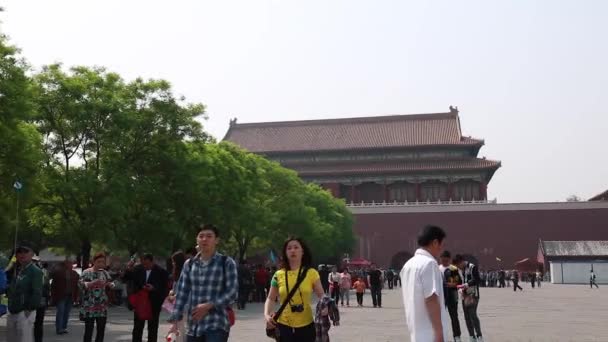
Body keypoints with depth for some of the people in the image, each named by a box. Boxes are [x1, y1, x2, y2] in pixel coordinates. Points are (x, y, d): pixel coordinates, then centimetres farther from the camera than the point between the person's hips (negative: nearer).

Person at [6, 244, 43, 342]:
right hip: (12, 312, 8)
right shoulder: (14, 269, 14)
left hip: (25, 313, -7)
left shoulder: (35, 271, -9)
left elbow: (37, 293, -14)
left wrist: (30, 308, -17)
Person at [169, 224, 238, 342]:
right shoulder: (189, 264, 9)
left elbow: (232, 293, -7)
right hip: (194, 326, 5)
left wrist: (208, 306, -16)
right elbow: (182, 293, 8)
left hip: (217, 326, -5)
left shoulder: (226, 263, -3)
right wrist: (175, 321, 2)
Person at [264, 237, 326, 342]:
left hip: (306, 326, 0)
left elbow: (321, 295, 0)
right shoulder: (278, 275, 1)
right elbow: (270, 298, 8)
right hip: (284, 326, 1)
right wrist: (267, 315, -9)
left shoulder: (311, 273, -2)